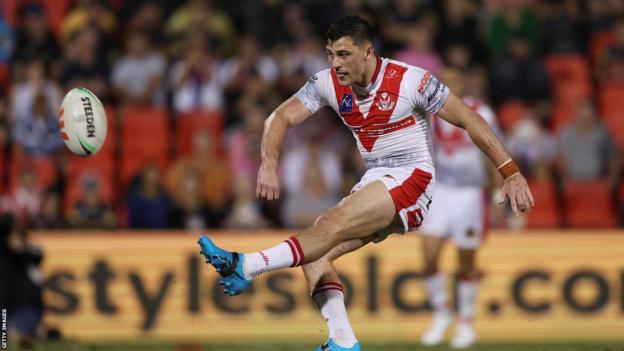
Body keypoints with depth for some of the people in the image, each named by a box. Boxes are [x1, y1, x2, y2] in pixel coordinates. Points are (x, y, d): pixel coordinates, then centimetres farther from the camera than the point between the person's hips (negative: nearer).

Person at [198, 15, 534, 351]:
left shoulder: (410, 81, -13)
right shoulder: (329, 83, 1)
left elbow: (469, 119, -8)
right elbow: (281, 117, 3)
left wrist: (511, 173, -10)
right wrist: (269, 164, -17)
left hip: (412, 180, -7)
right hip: (373, 183, 7)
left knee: (334, 223, -28)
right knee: (315, 253, -13)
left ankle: (246, 267, -40)